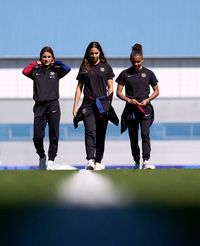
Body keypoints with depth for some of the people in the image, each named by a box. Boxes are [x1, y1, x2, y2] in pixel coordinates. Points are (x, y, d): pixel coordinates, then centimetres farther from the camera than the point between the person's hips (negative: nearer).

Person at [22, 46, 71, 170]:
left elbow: (67, 68, -9)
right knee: (37, 136, -3)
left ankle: (51, 160, 8)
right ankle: (42, 156, 21)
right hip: (39, 106, 1)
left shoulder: (56, 71, 9)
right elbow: (25, 71, -8)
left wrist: (55, 62, 3)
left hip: (53, 105, -1)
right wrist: (36, 63, 3)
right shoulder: (36, 71, 11)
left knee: (54, 135, -1)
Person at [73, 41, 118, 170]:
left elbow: (110, 87, 7)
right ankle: (90, 160, -25)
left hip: (102, 103, 0)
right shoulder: (84, 67, 10)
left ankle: (99, 161, 13)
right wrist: (75, 106, 6)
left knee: (101, 134, 3)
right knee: (90, 131, -15)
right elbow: (79, 87, 12)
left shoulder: (106, 67, 8)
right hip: (88, 104, 0)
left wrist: (108, 102, -4)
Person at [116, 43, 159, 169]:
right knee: (133, 138, 7)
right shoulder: (125, 74, 4)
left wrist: (147, 100, -9)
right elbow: (119, 92, 5)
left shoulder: (148, 73, 4)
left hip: (145, 108, -2)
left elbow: (156, 91, 9)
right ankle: (137, 162, 19)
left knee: (145, 134, -16)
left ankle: (146, 161, -22)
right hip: (130, 110, 2)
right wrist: (129, 100, -13)